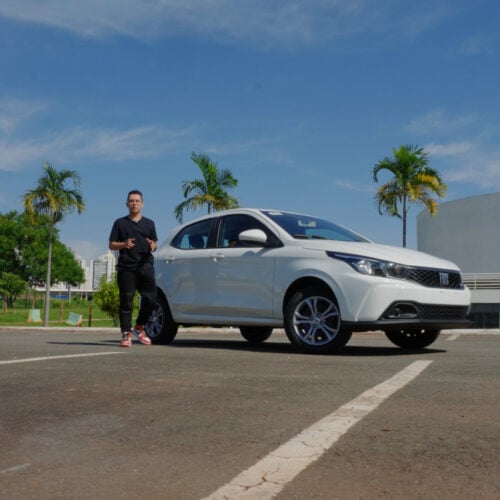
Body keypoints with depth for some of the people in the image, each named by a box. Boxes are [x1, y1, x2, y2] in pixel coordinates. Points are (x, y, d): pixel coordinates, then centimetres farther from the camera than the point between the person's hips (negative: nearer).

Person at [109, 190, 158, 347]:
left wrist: (153, 246, -5)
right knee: (126, 302, -4)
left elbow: (154, 245, 20)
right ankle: (126, 334, -1)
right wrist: (124, 244, -11)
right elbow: (111, 245, 9)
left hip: (145, 266, 2)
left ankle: (139, 328, 13)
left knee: (150, 298, -7)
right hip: (126, 267, -2)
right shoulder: (120, 223, 13)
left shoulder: (149, 223, 19)